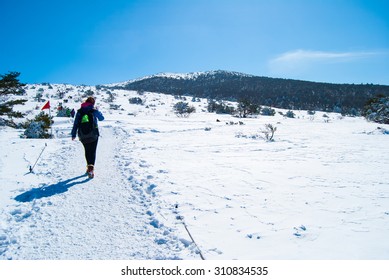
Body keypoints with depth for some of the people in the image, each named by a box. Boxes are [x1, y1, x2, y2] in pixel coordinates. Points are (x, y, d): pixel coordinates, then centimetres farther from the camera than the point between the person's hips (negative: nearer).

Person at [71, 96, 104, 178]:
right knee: (92, 152, -2)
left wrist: (73, 134, 7)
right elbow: (101, 118, 11)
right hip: (93, 135, -3)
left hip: (83, 136, 3)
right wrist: (98, 111, 28)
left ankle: (89, 166, 31)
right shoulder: (94, 111, -6)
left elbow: (75, 124, 1)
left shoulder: (79, 111, 1)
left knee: (87, 151, 20)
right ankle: (91, 168, -19)